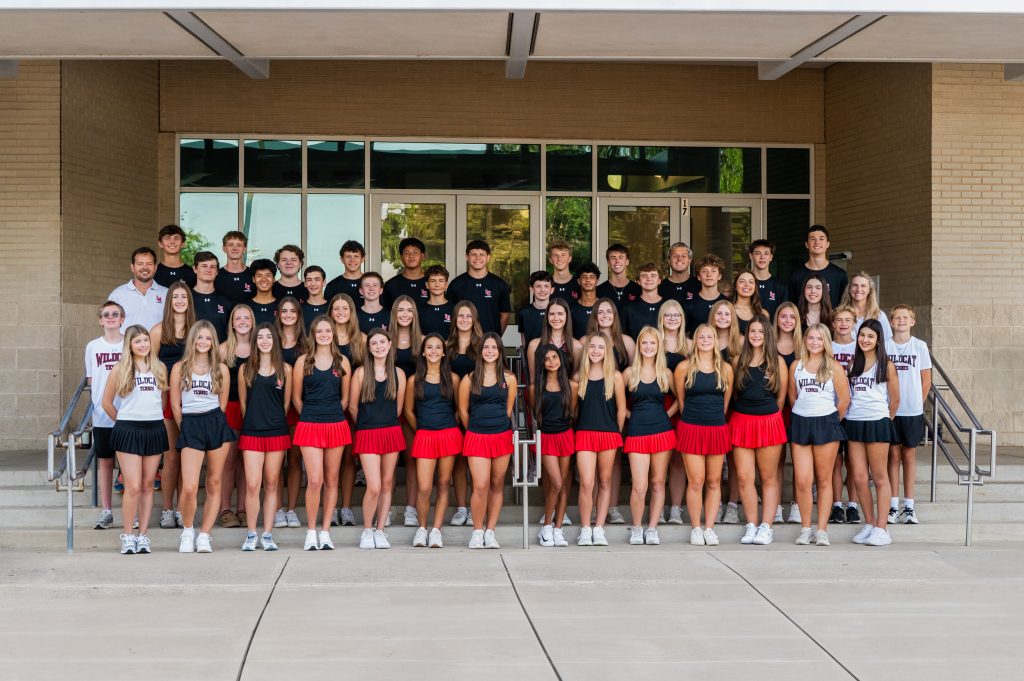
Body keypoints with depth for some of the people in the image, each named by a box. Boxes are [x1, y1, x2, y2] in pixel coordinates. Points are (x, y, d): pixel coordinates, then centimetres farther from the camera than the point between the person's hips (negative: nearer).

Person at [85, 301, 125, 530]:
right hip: (102, 415, 2)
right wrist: (95, 405, 5)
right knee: (104, 461, 7)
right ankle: (106, 511, 14)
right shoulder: (93, 347, 6)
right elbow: (91, 381, 11)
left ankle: (133, 512, 8)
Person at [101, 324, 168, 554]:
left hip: (154, 430, 3)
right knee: (133, 487, -7)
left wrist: (154, 416, 11)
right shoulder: (120, 369, 1)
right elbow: (107, 402, 8)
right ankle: (127, 536, 4)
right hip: (128, 431, -3)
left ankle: (143, 535, 12)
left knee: (147, 485, 6)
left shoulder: (159, 368, 9)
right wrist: (122, 422, 10)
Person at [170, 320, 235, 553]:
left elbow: (222, 403, 12)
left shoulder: (221, 369, 9)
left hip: (216, 424, 2)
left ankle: (204, 535, 12)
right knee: (189, 488, -12)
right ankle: (187, 532, 11)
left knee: (214, 484, 4)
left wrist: (213, 425, 6)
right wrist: (187, 428, 7)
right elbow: (175, 405, 8)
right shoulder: (179, 368, 7)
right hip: (190, 425, -2)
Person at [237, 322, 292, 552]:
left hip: (277, 432, 1)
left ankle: (267, 535, 10)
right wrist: (254, 420, 11)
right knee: (252, 485, -7)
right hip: (251, 432, -1)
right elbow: (243, 402, 11)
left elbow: (286, 402, 11)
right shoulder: (246, 369, 5)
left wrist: (275, 421, 12)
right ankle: (250, 534, 4)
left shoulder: (285, 369, 5)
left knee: (272, 484, 5)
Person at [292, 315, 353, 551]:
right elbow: (297, 397, 8)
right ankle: (311, 532, 2)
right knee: (314, 480, -10)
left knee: (331, 481, 5)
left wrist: (332, 416, 11)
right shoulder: (303, 361, 3)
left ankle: (325, 532, 12)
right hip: (309, 426, -2)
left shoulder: (342, 362, 7)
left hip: (336, 425, 2)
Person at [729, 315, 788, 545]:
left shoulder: (777, 361, 3)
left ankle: (766, 526, 5)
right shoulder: (738, 361, 8)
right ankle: (751, 526, 7)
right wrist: (746, 410, 6)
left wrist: (769, 414, 7)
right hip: (741, 421, 2)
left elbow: (781, 396, 6)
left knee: (769, 477, 3)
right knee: (744, 477, -1)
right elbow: (734, 392, 12)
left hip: (769, 422, -2)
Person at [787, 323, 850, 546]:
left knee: (824, 480, 4)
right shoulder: (796, 366, 7)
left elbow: (844, 399, 1)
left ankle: (822, 530, 9)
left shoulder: (833, 367, 0)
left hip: (826, 423, -2)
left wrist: (832, 421, 5)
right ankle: (805, 528, 9)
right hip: (800, 423, 2)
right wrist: (804, 414, 10)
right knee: (802, 480, -3)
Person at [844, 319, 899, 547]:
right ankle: (869, 524, 14)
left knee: (880, 478, 1)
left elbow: (894, 400, 5)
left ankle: (881, 528, 3)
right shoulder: (853, 364, 11)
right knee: (859, 478, 3)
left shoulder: (886, 366, 0)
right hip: (854, 423, 4)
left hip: (877, 424, -4)